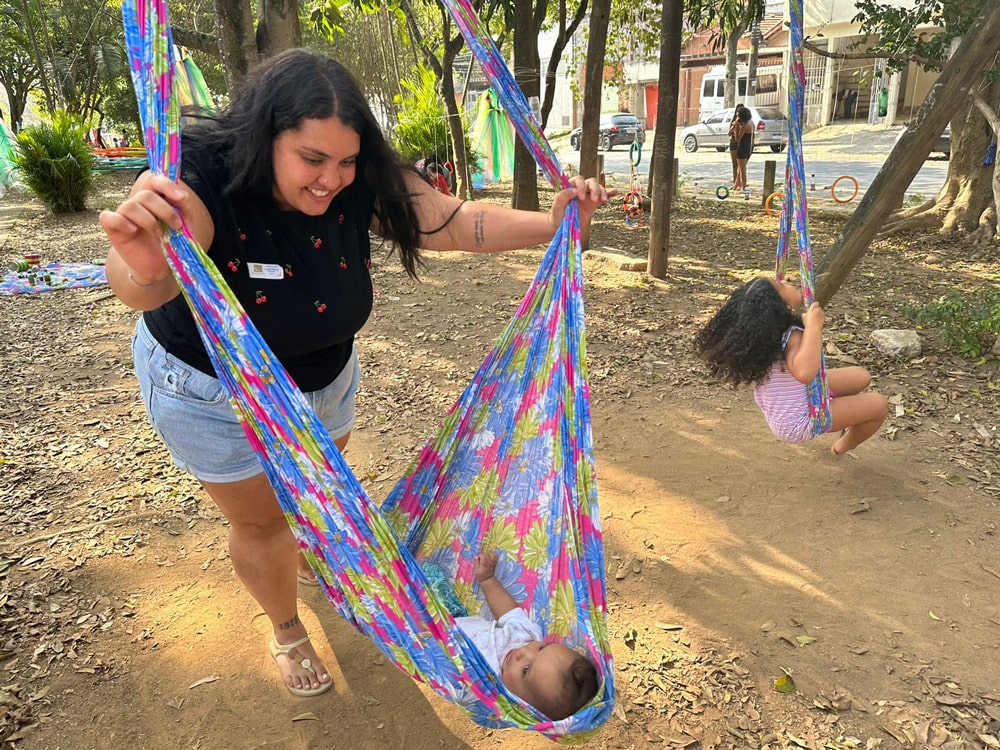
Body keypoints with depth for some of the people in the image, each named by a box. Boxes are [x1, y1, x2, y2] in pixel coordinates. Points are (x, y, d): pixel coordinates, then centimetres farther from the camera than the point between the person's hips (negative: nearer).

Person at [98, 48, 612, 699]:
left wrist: (552, 223, -34)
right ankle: (288, 632, 42)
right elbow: (145, 284, -54)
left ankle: (310, 560, 62)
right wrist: (146, 268, -78)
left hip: (323, 375, 5)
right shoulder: (204, 183, -36)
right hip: (214, 389, -4)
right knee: (260, 519, 12)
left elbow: (459, 223, -21)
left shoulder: (362, 187, -24)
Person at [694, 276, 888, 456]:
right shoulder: (792, 336, -36)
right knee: (879, 405, 3)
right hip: (799, 422, -9)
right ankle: (844, 446, 30)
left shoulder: (760, 329, -12)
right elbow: (804, 372, -55)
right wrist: (813, 327, -49)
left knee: (861, 376, 17)